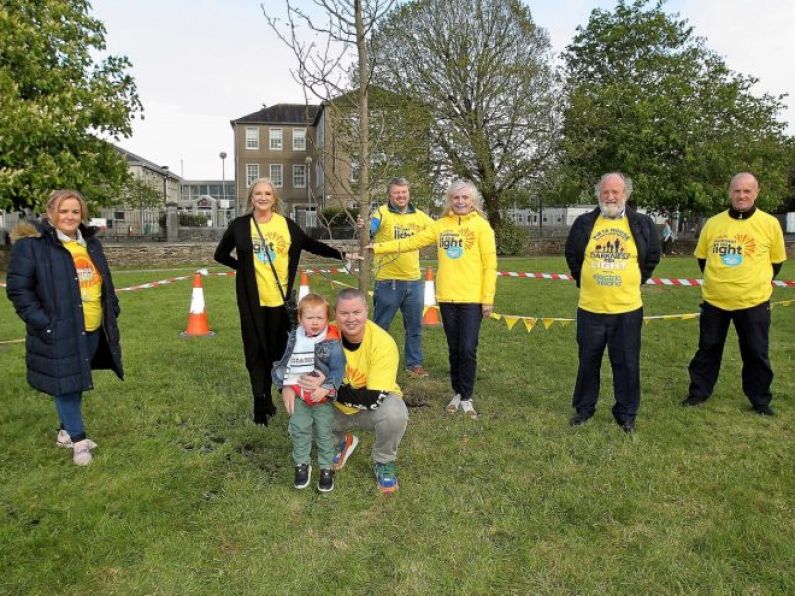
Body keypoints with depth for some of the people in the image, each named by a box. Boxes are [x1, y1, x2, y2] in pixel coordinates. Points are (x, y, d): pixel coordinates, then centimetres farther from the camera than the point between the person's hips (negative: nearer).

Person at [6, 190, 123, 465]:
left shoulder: (90, 242, 12)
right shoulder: (31, 244, -10)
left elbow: (105, 282, 20)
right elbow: (18, 288, -11)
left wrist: (112, 312, 12)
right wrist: (40, 321, -16)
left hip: (93, 330, 7)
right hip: (59, 332, -6)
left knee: (78, 381, 17)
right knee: (66, 383, 2)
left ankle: (67, 431, 34)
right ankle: (78, 439, 16)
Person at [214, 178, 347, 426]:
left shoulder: (287, 224, 2)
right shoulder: (240, 225, -1)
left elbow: (311, 245, 12)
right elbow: (220, 255, 10)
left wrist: (340, 254, 6)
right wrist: (244, 267, 1)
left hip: (280, 297, 2)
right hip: (252, 299, -1)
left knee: (276, 348, 10)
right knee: (255, 350, 4)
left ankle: (268, 395, 29)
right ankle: (259, 401, 14)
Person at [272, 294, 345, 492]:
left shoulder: (332, 342, -13)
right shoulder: (294, 339, 0)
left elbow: (338, 369, -14)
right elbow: (285, 364, 7)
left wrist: (326, 388, -24)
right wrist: (285, 387, 0)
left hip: (323, 395, -3)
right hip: (298, 394, 3)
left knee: (324, 432, 8)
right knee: (299, 429, 10)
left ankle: (326, 467, 24)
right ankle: (302, 464, 29)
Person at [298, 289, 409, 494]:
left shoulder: (383, 343, -29)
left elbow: (374, 398, -34)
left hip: (374, 406, -3)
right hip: (336, 407, 4)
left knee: (394, 413, -34)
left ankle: (384, 462, -1)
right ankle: (342, 442, 17)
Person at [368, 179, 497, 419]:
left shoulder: (481, 225, -2)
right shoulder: (440, 225, 9)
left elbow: (490, 264, -4)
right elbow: (411, 242, 10)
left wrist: (488, 298, -9)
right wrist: (378, 247, 5)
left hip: (472, 299, -3)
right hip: (447, 298, 3)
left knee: (468, 350, -3)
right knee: (454, 349, 12)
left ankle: (466, 398, 12)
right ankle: (457, 393, 26)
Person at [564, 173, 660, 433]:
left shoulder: (642, 224, 0)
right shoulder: (584, 223, 1)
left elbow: (653, 257, 12)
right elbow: (572, 255, 13)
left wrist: (635, 282, 11)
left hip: (628, 308, 0)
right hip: (590, 308, 1)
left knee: (627, 363, 6)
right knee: (588, 361, 11)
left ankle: (626, 413, 21)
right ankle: (584, 407, 27)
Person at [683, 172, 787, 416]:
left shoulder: (770, 224, -5)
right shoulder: (712, 223, 0)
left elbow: (776, 261, 6)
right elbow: (702, 257, 13)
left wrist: (758, 284, 4)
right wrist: (718, 281, 11)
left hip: (753, 302, -1)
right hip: (714, 300, 2)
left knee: (756, 354, 10)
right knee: (707, 349, 13)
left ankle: (760, 400, 27)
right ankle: (698, 392, 27)